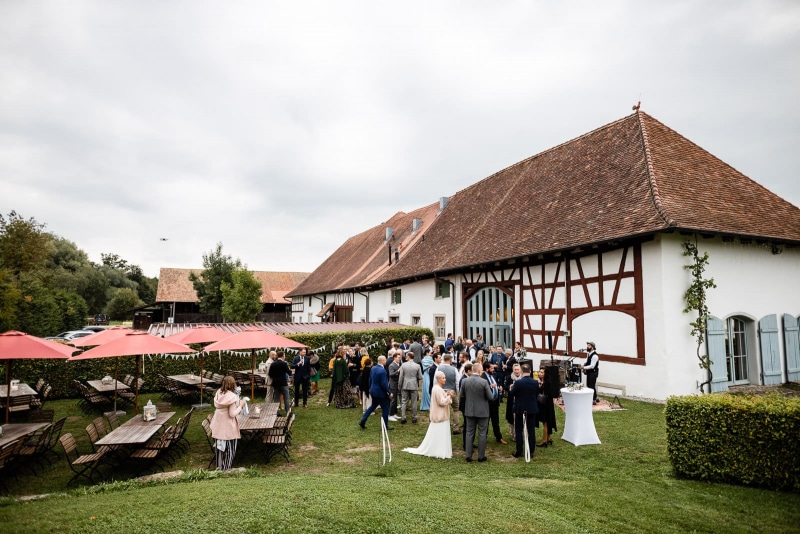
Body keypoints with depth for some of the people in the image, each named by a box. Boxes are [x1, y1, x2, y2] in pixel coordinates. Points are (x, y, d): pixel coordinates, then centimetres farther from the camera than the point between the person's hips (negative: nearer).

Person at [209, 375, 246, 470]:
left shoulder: (218, 393, -4)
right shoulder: (232, 397, -24)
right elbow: (232, 414, -22)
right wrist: (240, 406, -9)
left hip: (218, 426, 7)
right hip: (228, 427, -6)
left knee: (220, 445, 21)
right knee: (229, 447, 11)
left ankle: (219, 465, 33)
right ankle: (226, 467, 22)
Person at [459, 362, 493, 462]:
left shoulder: (465, 381, -7)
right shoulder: (484, 382, -18)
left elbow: (462, 396, 3)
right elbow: (490, 397, -11)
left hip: (469, 411, 3)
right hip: (482, 411, -3)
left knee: (469, 433, 12)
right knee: (482, 434, 9)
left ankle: (468, 456, 15)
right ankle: (481, 456, 16)